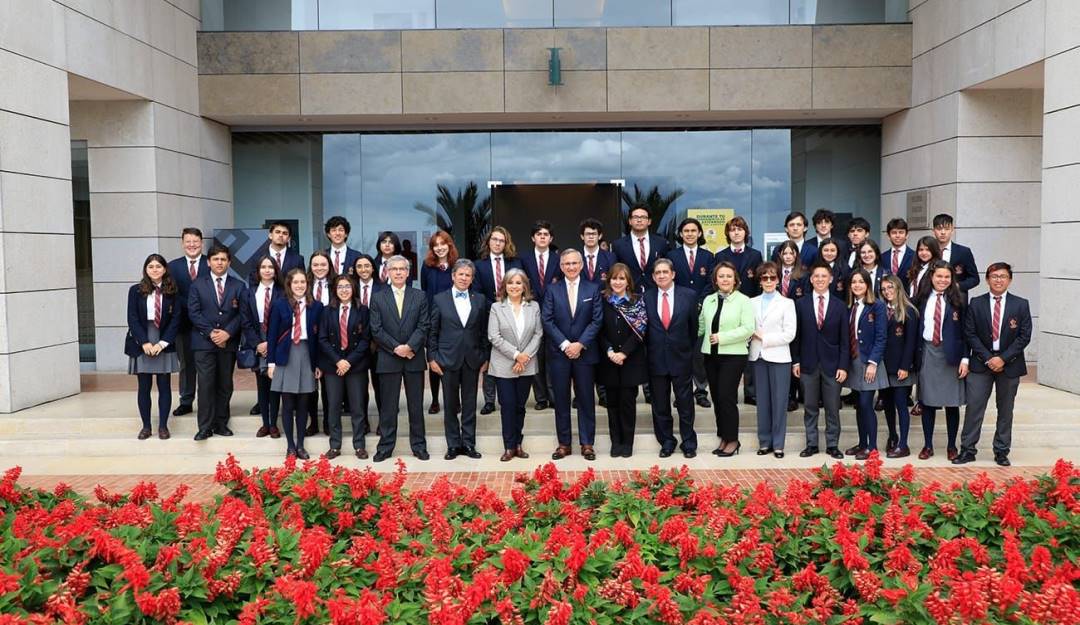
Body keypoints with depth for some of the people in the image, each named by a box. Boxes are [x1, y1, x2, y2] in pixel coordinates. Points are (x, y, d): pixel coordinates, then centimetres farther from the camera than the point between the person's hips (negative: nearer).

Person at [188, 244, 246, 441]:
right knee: (206, 385, -5)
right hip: (204, 342, -2)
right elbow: (193, 312, -1)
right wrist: (210, 332, -12)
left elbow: (241, 314, 1)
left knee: (225, 385, 6)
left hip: (228, 342, 2)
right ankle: (205, 427, 0)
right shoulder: (198, 285, 6)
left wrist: (227, 332, -12)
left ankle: (221, 423, 15)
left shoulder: (239, 286, 8)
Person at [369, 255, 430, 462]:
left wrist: (409, 346, -14)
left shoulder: (420, 296, 6)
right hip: (388, 359, 0)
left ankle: (418, 445, 15)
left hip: (414, 358, 1)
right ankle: (385, 446, 13)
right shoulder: (378, 298, 4)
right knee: (388, 405, 5)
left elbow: (424, 326, -1)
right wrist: (396, 348, -12)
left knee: (416, 405, 6)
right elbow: (376, 330, -2)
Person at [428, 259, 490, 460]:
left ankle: (468, 443, 16)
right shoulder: (440, 299, 1)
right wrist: (432, 357, -3)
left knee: (470, 404, 7)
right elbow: (433, 331, 3)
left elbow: (484, 331, 7)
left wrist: (485, 358, 4)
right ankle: (453, 444, 15)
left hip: (472, 359, 1)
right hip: (448, 359, -1)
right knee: (450, 404, 6)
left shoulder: (480, 300, 6)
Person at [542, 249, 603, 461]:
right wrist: (565, 344, -11)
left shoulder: (593, 289, 4)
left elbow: (597, 320, -2)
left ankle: (587, 443, 13)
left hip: (584, 352, 0)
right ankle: (564, 443, 13)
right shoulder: (552, 290, 5)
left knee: (586, 399, 5)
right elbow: (547, 320, -2)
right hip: (558, 353, 0)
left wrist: (580, 344, -11)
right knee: (561, 400, 5)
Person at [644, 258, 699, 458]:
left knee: (685, 403, 7)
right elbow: (643, 328, 5)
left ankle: (689, 443, 21)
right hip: (656, 359, 1)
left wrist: (689, 350, 5)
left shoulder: (689, 295, -2)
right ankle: (666, 442, 23)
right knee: (660, 405, 9)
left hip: (681, 358, -1)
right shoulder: (646, 297, 0)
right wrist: (650, 350, 1)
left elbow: (694, 326, 4)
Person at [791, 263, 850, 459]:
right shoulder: (801, 304, 2)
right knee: (810, 407, 7)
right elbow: (796, 335, 4)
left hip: (831, 364, 0)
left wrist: (843, 366, -4)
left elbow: (844, 339, 1)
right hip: (808, 363, 0)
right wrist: (795, 361, -1)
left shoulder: (840, 306, 2)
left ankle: (832, 445, 16)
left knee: (832, 408, 5)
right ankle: (811, 444, 16)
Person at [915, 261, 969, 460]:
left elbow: (965, 331, -2)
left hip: (950, 354, -2)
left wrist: (965, 359, -8)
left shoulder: (957, 300, -1)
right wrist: (916, 355, 1)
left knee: (952, 402, 5)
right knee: (927, 401, 6)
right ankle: (928, 445, 16)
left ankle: (952, 446, 17)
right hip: (927, 353, 2)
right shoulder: (923, 299, 5)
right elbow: (916, 328, 7)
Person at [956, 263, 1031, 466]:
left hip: (1009, 364, 0)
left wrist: (1003, 358, -13)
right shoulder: (976, 304, 1)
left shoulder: (1021, 305, 0)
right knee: (974, 407, -3)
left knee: (1005, 410, 9)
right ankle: (967, 450, 5)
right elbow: (970, 334, -2)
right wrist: (987, 358, -10)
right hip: (981, 363, 0)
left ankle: (1001, 452, 19)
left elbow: (1024, 336, -4)